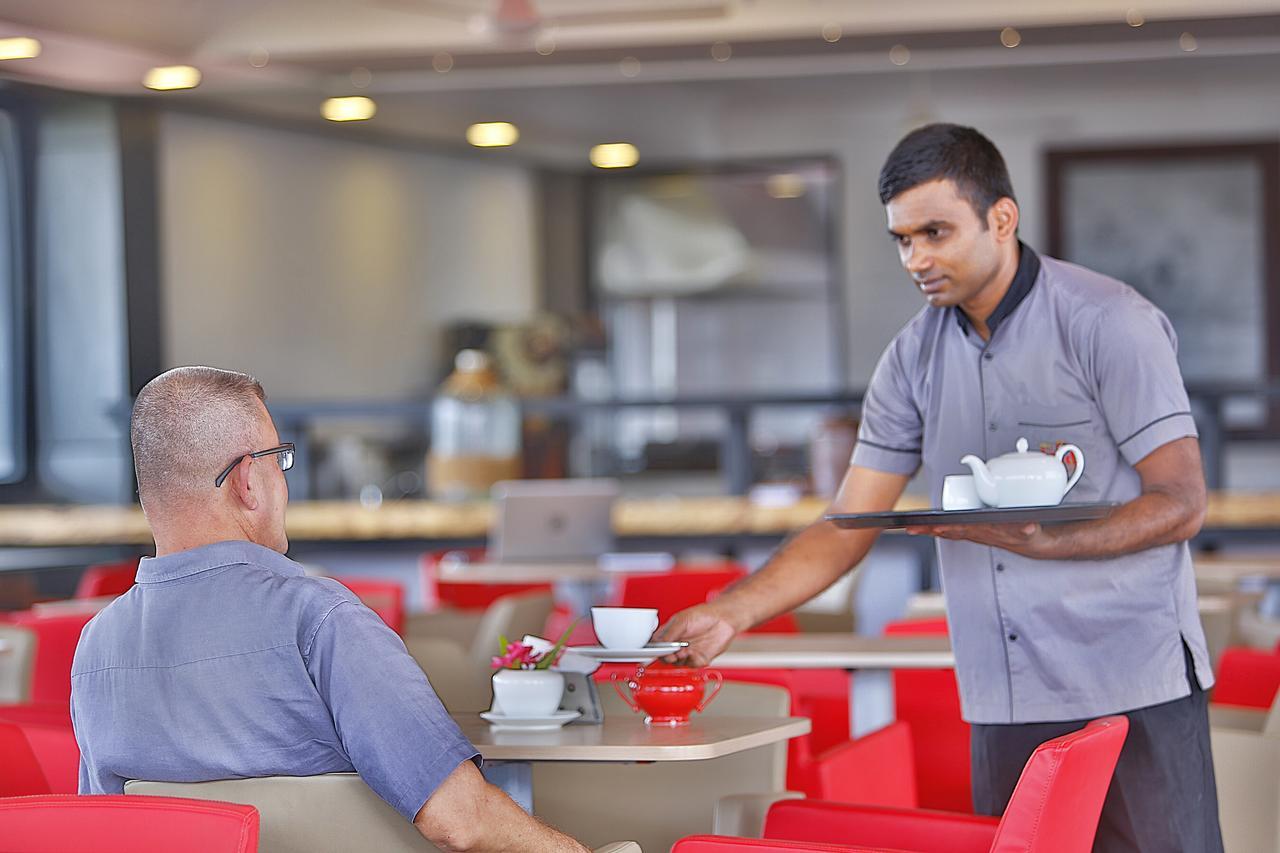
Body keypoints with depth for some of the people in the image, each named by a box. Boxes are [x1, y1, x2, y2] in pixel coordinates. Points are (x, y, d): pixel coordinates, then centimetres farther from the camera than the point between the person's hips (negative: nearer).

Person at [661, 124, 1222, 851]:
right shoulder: (916, 355, 9)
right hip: (1006, 702, 5)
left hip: (1134, 688, -4)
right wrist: (727, 615, -5)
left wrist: (1043, 542, -23)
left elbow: (1181, 504, -9)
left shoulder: (1108, 321, -6)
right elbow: (847, 529, 9)